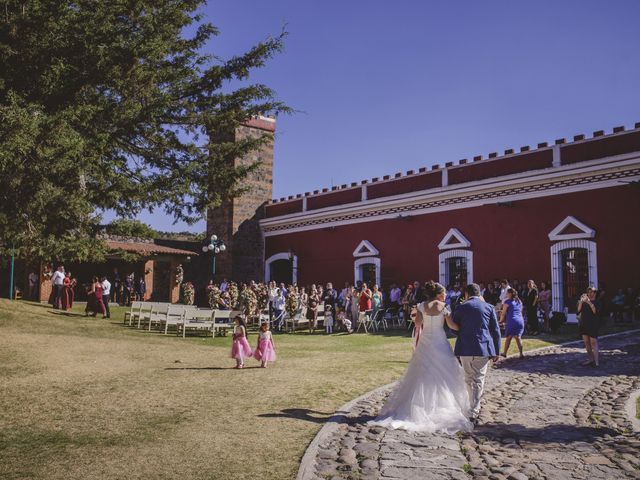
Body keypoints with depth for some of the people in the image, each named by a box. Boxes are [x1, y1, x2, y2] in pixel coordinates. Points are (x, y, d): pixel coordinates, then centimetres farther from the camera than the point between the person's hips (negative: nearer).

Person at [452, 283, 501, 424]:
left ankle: (475, 407, 27)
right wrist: (496, 351, 9)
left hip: (465, 349, 0)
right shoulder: (489, 307, 4)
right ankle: (473, 413, -1)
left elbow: (453, 328, 6)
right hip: (483, 349, 0)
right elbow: (496, 331, 4)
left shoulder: (461, 307, 2)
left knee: (469, 380, 16)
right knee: (478, 381, 4)